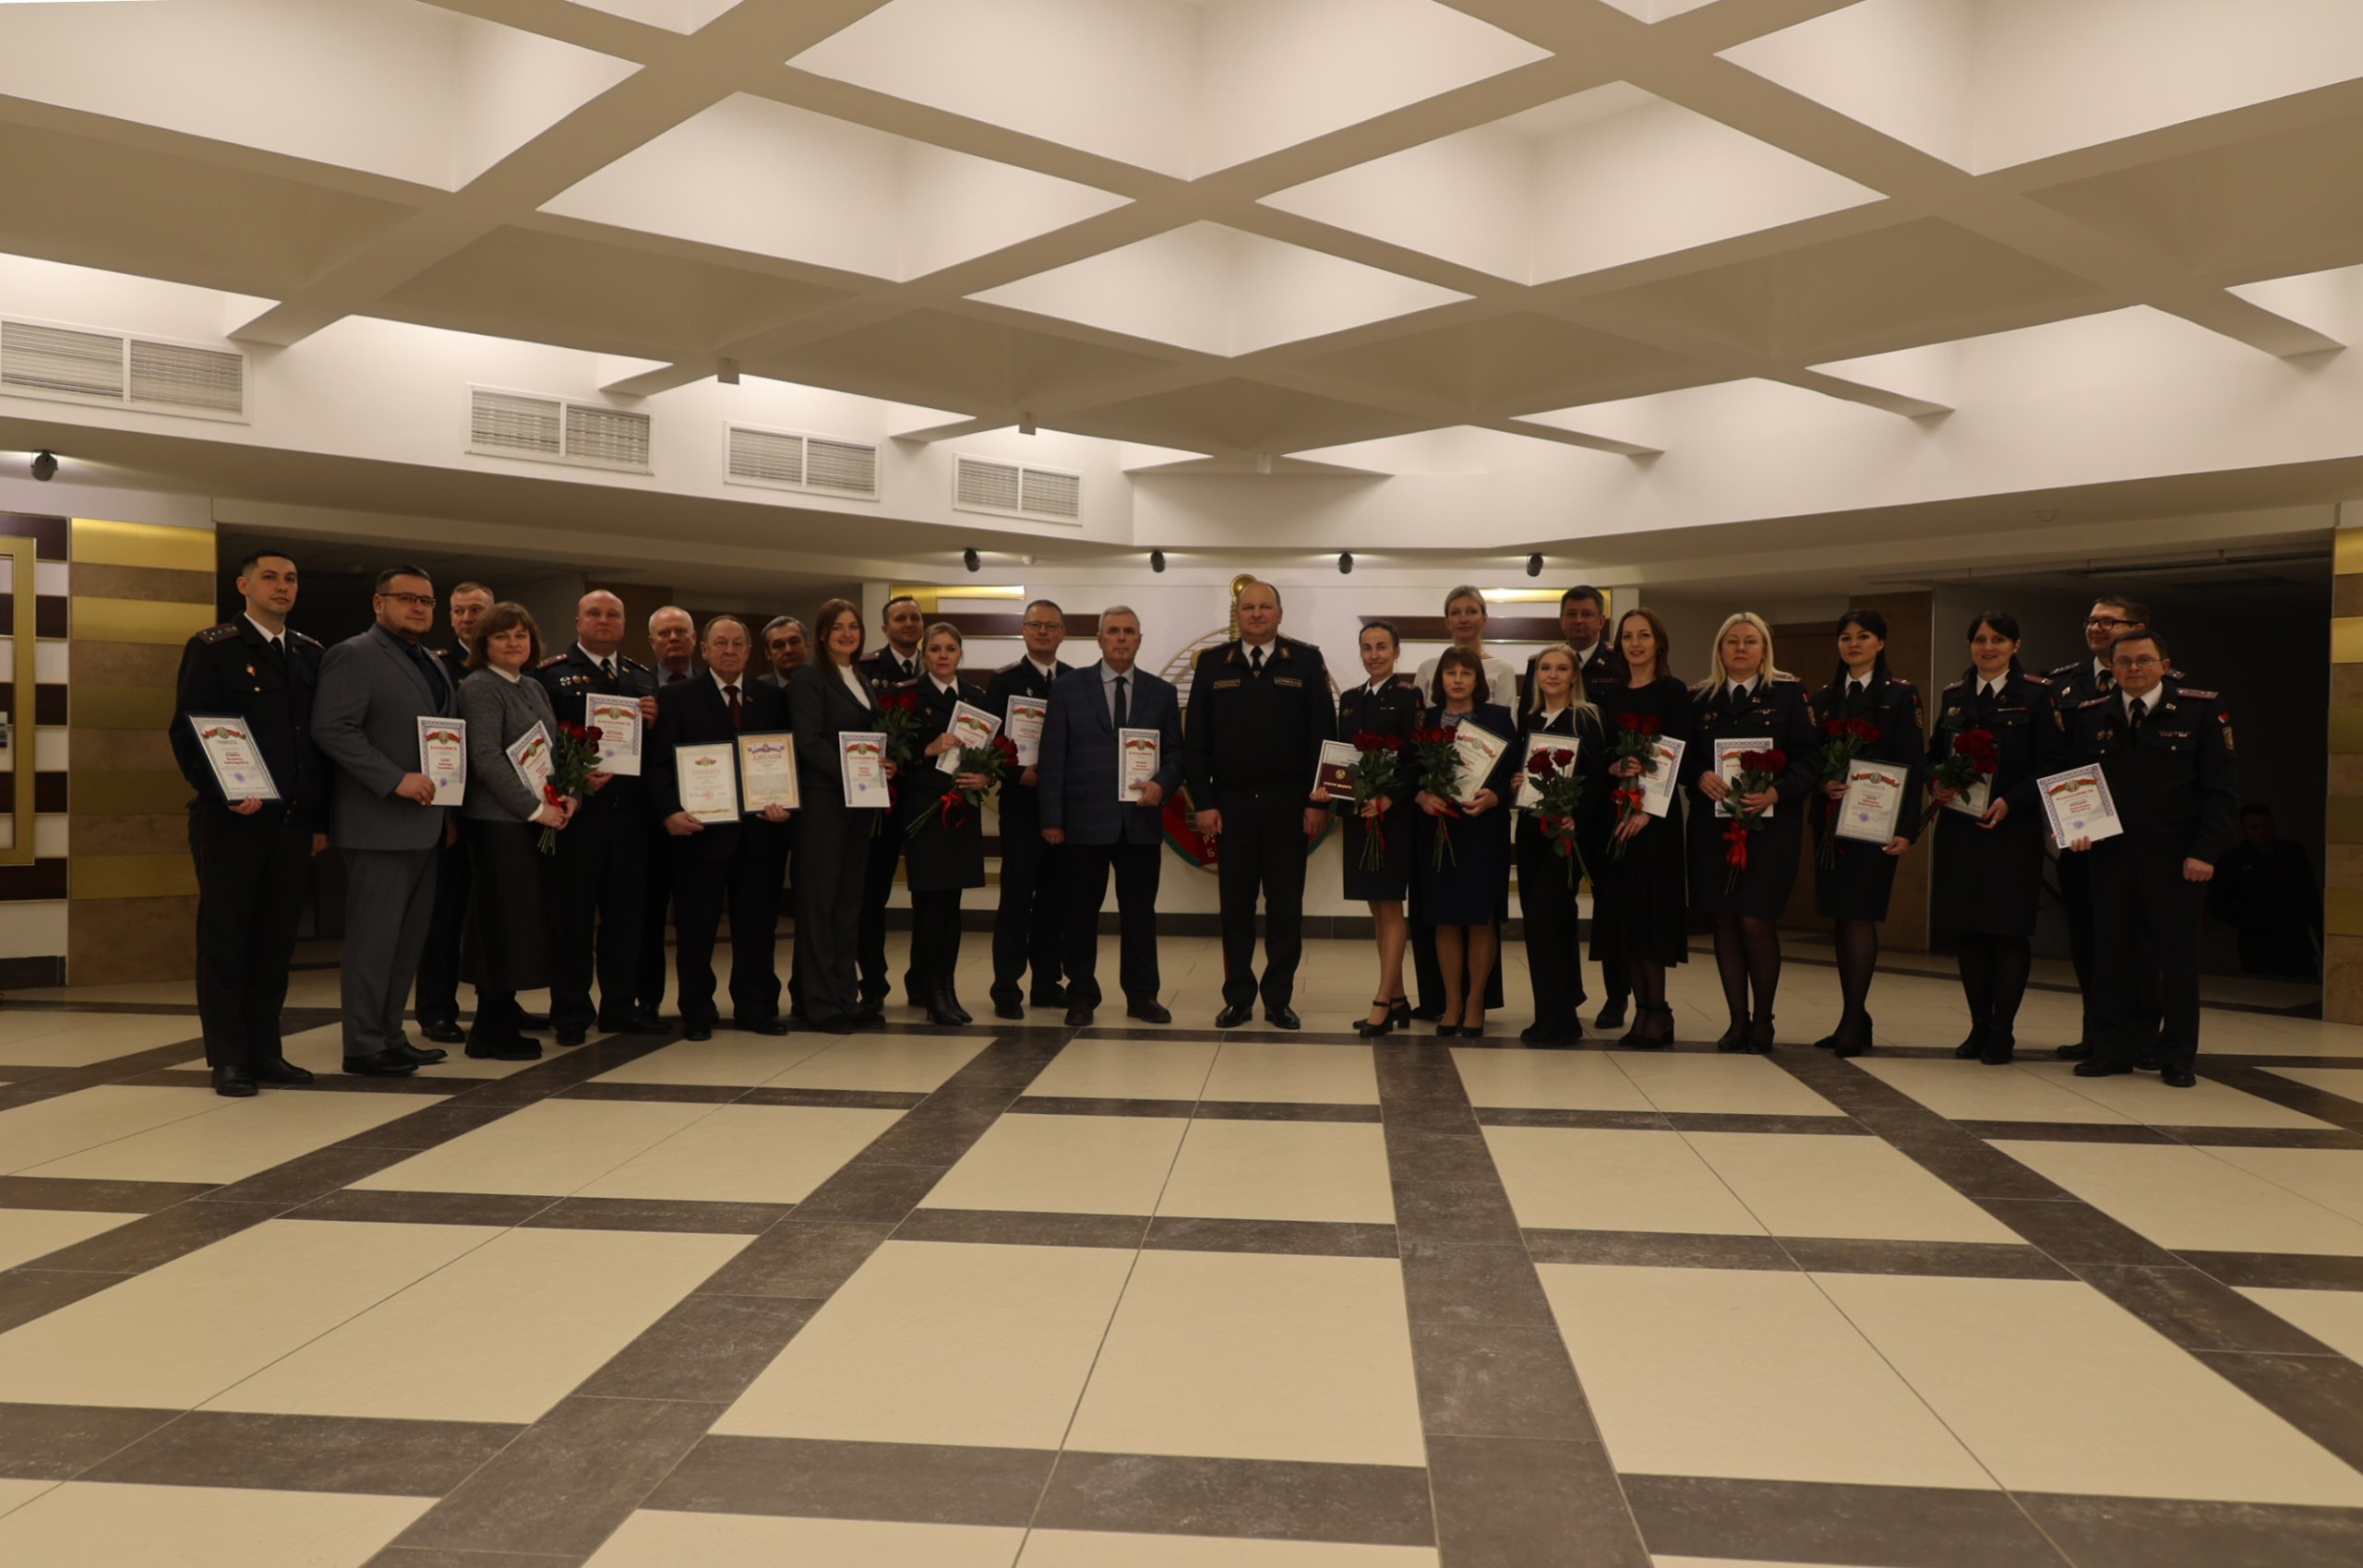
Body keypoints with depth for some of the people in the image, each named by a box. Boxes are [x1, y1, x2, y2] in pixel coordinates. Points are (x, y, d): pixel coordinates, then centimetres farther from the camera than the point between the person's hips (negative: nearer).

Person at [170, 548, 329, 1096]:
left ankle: (265, 1051, 15)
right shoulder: (212, 648, -1)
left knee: (276, 940, 8)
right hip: (232, 820, -5)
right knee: (225, 939, 2)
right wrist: (225, 795, -18)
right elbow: (186, 732, -7)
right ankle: (228, 1059, 7)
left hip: (294, 821, 5)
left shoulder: (310, 654, 14)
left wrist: (321, 818, 10)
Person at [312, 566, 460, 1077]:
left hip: (425, 823, 9)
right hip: (379, 823, -9)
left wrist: (447, 806, 14)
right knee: (375, 937, -4)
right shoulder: (353, 656, -7)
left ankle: (389, 1035, 21)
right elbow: (331, 729, -17)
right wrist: (396, 780, -22)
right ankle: (364, 1045, 4)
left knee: (409, 937, 12)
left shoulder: (435, 665, 19)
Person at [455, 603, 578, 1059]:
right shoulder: (479, 688, -8)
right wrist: (534, 808, -16)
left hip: (539, 818, 8)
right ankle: (494, 1033, 4)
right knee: (504, 919, -4)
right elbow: (487, 758, -16)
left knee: (525, 919, 11)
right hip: (499, 820, -8)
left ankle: (500, 1016, 20)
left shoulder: (535, 688, 16)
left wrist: (569, 794, -2)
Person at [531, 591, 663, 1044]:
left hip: (630, 810, 4)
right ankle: (571, 1012, 9)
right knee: (572, 912, 1)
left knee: (626, 910, 7)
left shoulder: (642, 676, 16)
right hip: (576, 809, -4)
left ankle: (621, 1005, 17)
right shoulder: (551, 673, 2)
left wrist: (653, 721, -5)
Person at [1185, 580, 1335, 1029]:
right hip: (1232, 803, 1)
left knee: (1286, 907, 5)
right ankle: (1237, 999, 15)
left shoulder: (1306, 662, 3)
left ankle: (1279, 999, 15)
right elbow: (1196, 739, 4)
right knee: (1235, 907, 6)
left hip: (1289, 803, -1)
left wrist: (1319, 800, -6)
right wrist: (1203, 802, -3)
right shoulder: (1212, 664, 6)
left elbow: (1323, 734, 0)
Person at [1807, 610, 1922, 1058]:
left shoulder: (1900, 694, 0)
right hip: (1831, 819, 5)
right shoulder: (1825, 697, 14)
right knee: (1838, 920, 6)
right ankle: (1853, 1017, 16)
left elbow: (1912, 764, -5)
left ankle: (1854, 1024, -3)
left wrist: (1906, 828, -13)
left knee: (1859, 916, -9)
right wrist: (1824, 783, -10)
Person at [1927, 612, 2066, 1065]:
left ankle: (2003, 1032, 8)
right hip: (1958, 827, 4)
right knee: (1965, 929, 6)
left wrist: (2010, 802, -17)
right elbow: (1934, 755, 16)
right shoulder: (1953, 696, 12)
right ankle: (1979, 1027, 18)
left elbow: (2053, 764, -7)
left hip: (2013, 829, -4)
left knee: (2008, 930, -1)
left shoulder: (2038, 694, -1)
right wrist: (1936, 786, -5)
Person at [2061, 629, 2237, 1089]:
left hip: (2176, 860, -3)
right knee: (2114, 956, 6)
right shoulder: (2090, 716, 8)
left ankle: (2178, 1057, 14)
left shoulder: (2202, 709, -1)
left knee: (2178, 957, 5)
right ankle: (2116, 1047, 16)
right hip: (2111, 856, 3)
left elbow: (2223, 788, -4)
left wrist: (2205, 852, -11)